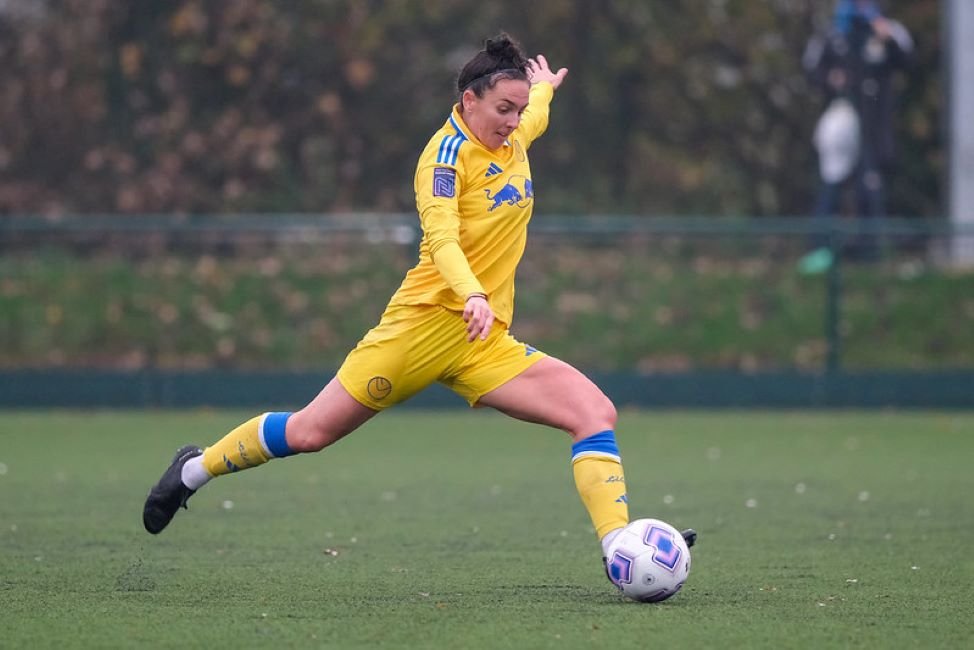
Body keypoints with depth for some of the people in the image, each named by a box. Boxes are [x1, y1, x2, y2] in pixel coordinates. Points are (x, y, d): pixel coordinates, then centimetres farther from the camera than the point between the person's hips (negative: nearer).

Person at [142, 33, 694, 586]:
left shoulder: (513, 137, 12)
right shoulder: (448, 153, -12)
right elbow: (441, 239, -28)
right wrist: (473, 296, -45)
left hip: (487, 343, 7)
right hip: (425, 325, -7)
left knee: (595, 411, -12)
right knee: (311, 432, 0)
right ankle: (196, 469, 24)